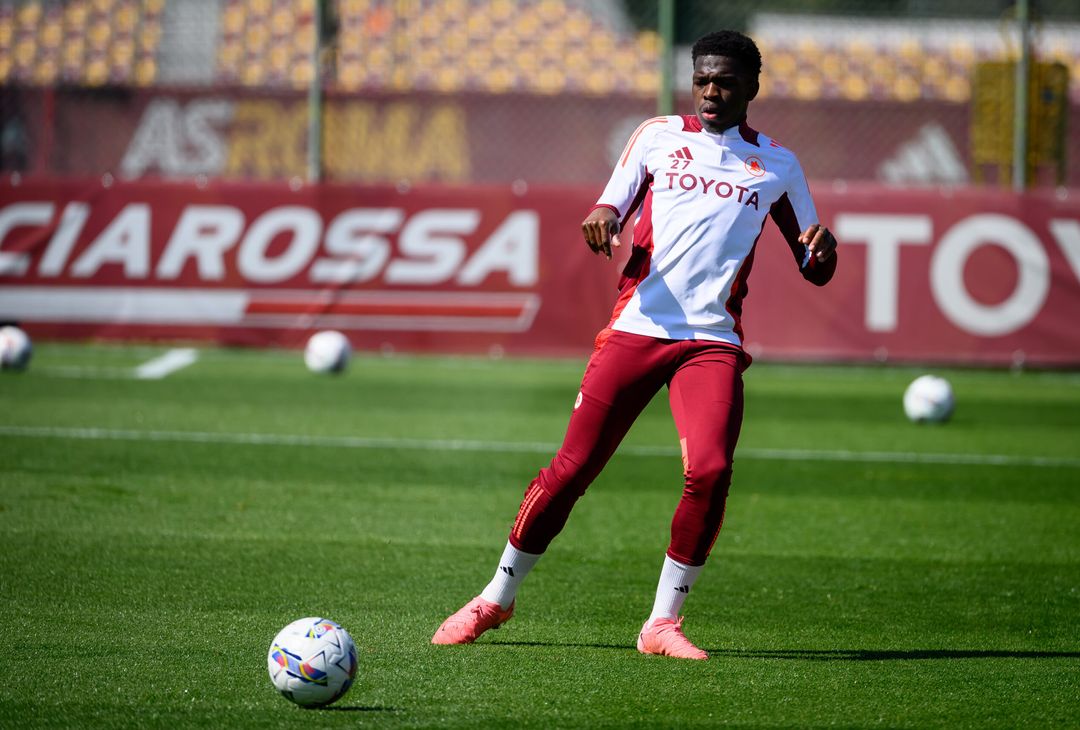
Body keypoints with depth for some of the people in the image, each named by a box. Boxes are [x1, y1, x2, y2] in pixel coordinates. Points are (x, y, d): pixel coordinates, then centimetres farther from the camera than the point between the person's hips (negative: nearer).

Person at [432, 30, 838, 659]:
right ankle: (497, 600, 15)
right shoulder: (659, 136, 13)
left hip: (713, 340, 0)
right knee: (573, 466, -3)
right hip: (637, 325, 0)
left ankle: (663, 623, -7)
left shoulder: (777, 165, 13)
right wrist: (602, 218, -15)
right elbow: (612, 212, 9)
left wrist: (823, 246, -8)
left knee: (710, 471, -22)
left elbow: (816, 272, 16)